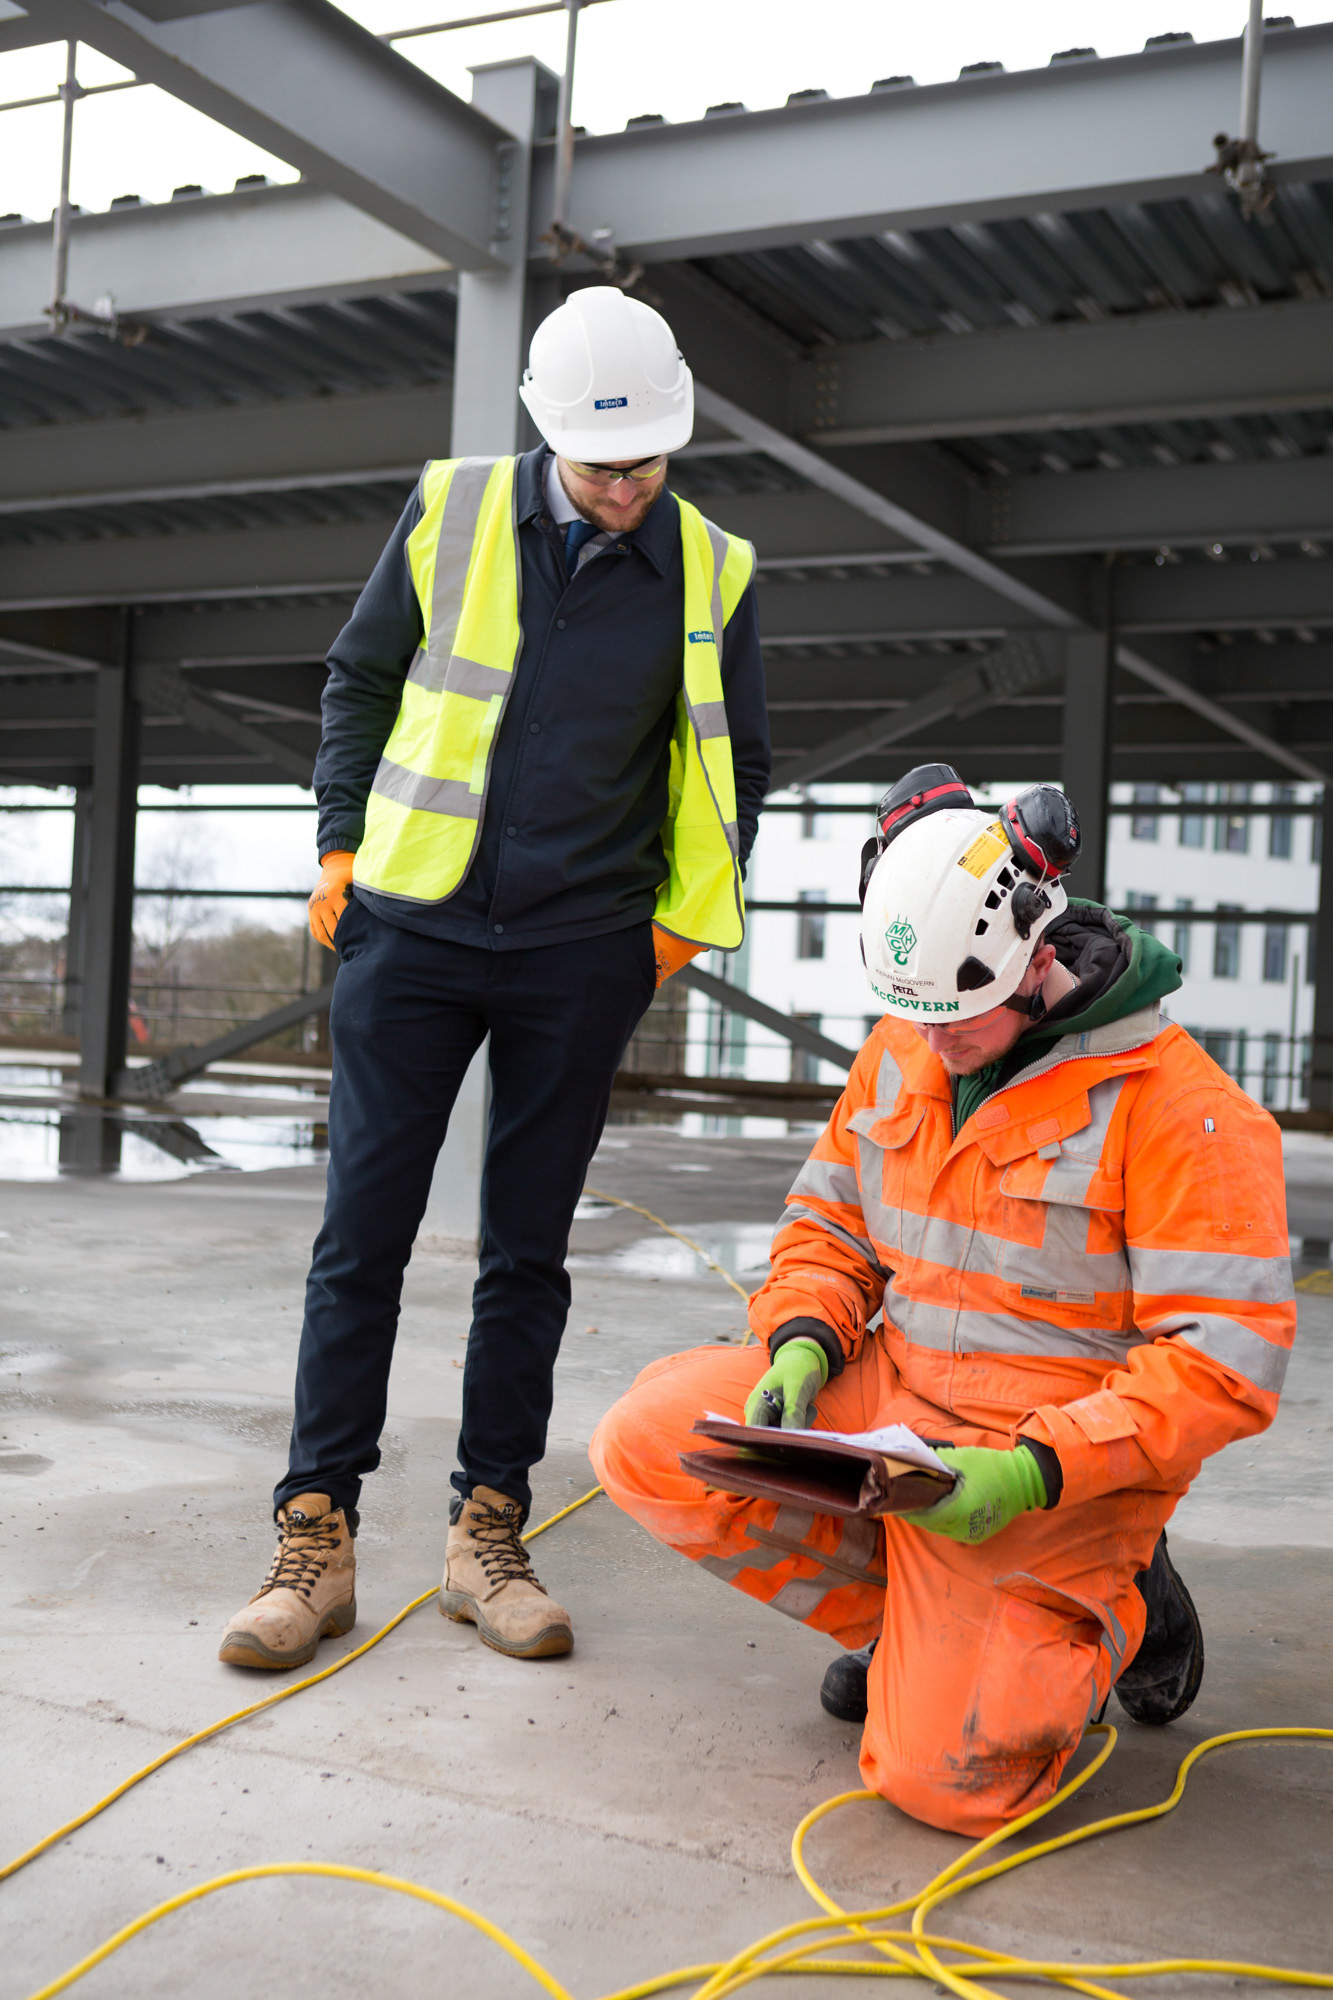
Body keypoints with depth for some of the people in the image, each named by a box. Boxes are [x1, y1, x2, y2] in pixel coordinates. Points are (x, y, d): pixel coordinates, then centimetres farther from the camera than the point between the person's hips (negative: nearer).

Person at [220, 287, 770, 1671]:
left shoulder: (710, 571, 3)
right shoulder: (452, 511, 2)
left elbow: (734, 765, 13)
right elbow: (360, 683, 11)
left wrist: (685, 918, 3)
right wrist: (340, 849, 3)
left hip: (580, 957, 1)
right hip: (411, 932, 0)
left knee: (526, 1251, 5)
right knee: (362, 1235, -1)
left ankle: (487, 1536, 15)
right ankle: (314, 1539, 9)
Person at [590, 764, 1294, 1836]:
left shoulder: (1178, 1105, -17)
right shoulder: (901, 1048, 3)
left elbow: (1226, 1361, -18)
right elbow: (828, 1224, 12)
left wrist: (1034, 1470, -28)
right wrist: (801, 1344, -10)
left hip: (1060, 1465, -6)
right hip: (891, 1391, 6)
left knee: (940, 1772, -18)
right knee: (648, 1445, -15)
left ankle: (1113, 1613, 14)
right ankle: (905, 1618, 7)